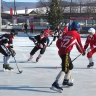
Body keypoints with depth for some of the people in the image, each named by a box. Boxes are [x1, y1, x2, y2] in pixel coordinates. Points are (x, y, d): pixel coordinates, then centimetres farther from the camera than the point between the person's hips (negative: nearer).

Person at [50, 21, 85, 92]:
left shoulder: (66, 34, 18)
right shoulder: (77, 35, 2)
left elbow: (58, 42, 15)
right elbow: (79, 45, 9)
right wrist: (83, 52, 27)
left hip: (61, 51, 8)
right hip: (66, 53, -8)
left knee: (70, 66, 24)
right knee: (65, 69, -15)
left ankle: (66, 81, 34)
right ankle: (55, 83, -29)